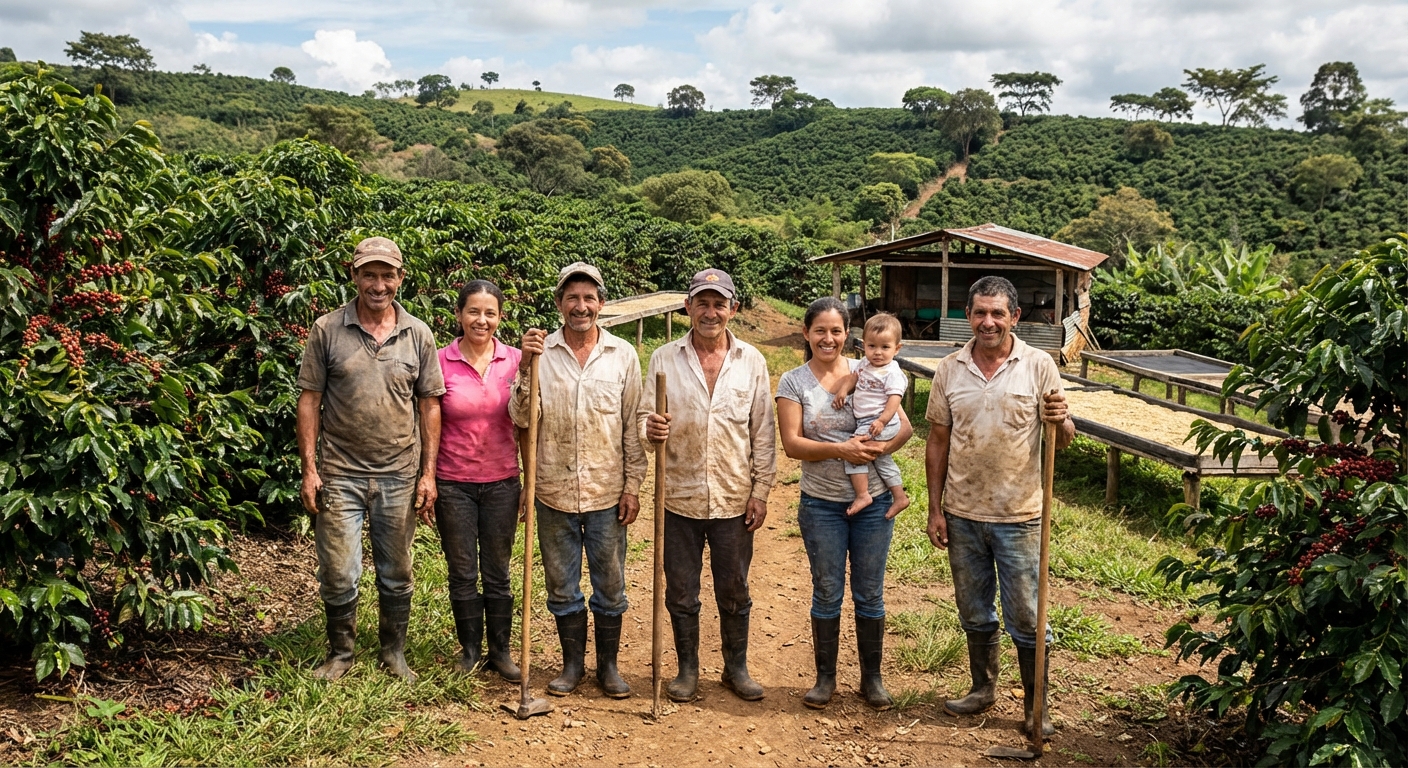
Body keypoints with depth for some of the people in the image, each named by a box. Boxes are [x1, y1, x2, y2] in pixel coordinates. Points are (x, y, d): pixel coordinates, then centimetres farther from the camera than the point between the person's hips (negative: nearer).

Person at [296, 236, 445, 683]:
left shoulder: (418, 335, 1)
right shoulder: (327, 331, -2)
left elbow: (429, 405, 4)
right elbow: (309, 400, -1)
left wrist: (428, 473, -1)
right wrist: (309, 469, -5)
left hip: (399, 477, 1)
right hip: (339, 474, -1)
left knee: (396, 574, 13)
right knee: (338, 573, 5)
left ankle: (394, 652, 30)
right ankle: (340, 653, 27)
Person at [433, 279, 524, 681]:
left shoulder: (515, 361, -2)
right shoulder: (440, 362, -5)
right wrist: (425, 483, -2)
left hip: (501, 483, 1)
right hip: (453, 483, -1)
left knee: (497, 572, 11)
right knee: (462, 573, 10)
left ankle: (500, 651, 26)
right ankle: (469, 648, 28)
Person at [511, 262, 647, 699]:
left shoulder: (622, 356, 0)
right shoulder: (540, 352, -1)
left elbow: (633, 428, 2)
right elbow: (521, 418, -8)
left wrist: (632, 486, -1)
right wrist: (526, 366, -20)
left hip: (606, 492, 0)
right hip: (554, 491, 0)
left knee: (610, 585, 10)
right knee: (561, 586, 13)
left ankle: (608, 664, 27)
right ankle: (572, 663, 30)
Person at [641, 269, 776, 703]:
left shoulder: (751, 362, 1)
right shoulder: (664, 359, -1)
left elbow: (763, 433, 3)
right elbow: (644, 416, 1)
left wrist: (760, 491, -1)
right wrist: (650, 427, -23)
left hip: (734, 499, 0)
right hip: (681, 497, 0)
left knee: (734, 591, 12)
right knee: (681, 592, 11)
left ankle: (736, 667, 31)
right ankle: (687, 668, 29)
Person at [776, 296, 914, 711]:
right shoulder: (794, 381, -2)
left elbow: (905, 426, -1)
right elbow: (791, 443, -10)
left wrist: (878, 448, -20)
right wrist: (841, 449, -21)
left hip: (873, 501, 1)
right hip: (821, 505, -1)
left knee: (870, 594, 9)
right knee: (827, 594, 9)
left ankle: (871, 677, 25)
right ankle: (825, 677, 24)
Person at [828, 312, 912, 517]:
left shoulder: (892, 373, -15)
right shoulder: (865, 364, 9)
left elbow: (894, 399, -22)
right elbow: (853, 377, 18)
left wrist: (882, 421, -33)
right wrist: (842, 391, -2)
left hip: (880, 424, -9)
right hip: (864, 422, 9)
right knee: (882, 459, 18)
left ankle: (862, 495, -10)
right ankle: (900, 497, 31)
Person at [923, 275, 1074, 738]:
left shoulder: (1039, 366, -6)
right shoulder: (950, 370, 1)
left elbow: (1064, 441, -3)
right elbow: (937, 443, 5)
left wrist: (1060, 422, -27)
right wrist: (935, 509, 3)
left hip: (1018, 514, -3)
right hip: (962, 513, 3)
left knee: (1026, 616, 5)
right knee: (973, 610, 17)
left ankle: (1036, 705, 21)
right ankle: (984, 688, 35)